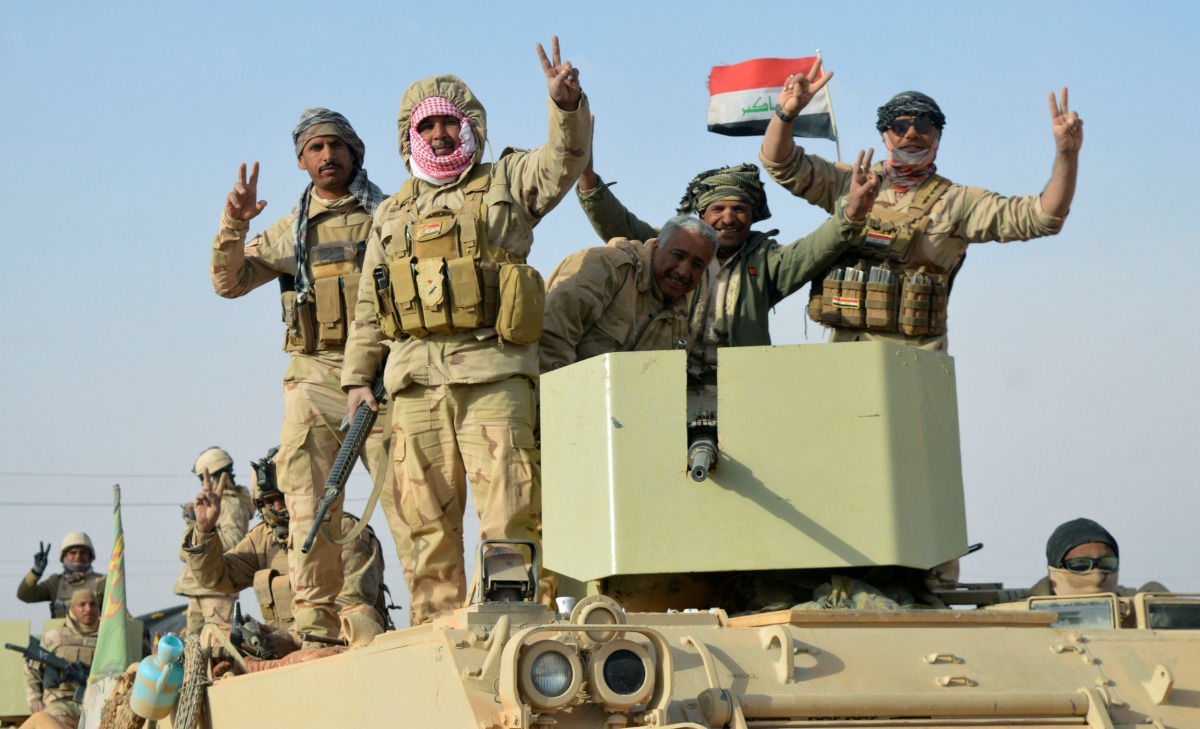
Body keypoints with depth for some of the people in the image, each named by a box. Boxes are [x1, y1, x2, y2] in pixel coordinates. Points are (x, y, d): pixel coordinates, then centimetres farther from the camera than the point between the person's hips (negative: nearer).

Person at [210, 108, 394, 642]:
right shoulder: (289, 231, 18)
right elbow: (229, 283, 12)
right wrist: (233, 226, -4)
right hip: (313, 377, 3)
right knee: (310, 508, -2)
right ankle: (316, 627, 1)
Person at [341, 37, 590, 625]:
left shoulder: (506, 183, 14)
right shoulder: (392, 215, 24)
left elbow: (564, 161, -4)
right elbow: (368, 309, 24)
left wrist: (567, 104, -23)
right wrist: (357, 376, 16)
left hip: (493, 375, -4)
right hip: (416, 379, 4)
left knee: (509, 510, -11)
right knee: (423, 517, 2)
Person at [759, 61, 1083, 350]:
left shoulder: (955, 202, 9)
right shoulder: (850, 183, 16)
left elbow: (1041, 216, 3)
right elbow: (781, 164, 16)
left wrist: (1067, 152, -9)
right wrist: (787, 112, -3)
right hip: (844, 347, 2)